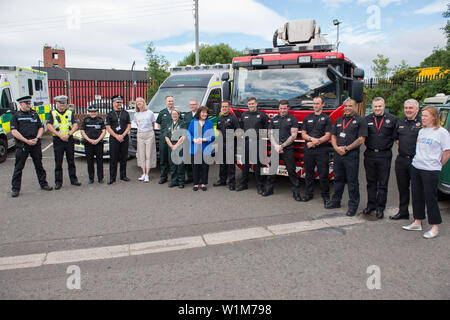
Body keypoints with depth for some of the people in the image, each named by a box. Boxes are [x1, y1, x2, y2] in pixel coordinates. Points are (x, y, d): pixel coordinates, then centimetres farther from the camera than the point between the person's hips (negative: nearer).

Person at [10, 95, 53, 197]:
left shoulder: (35, 114, 12)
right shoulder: (16, 116, 2)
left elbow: (41, 128, 12)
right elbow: (14, 132, -7)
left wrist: (37, 138, -6)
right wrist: (27, 141, -14)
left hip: (36, 144, 3)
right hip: (22, 145, -3)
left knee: (39, 165, 11)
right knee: (18, 168, 1)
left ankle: (43, 184, 23)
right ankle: (15, 189, 8)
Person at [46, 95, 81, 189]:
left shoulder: (70, 113, 10)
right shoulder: (53, 113, 5)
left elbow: (75, 125, 0)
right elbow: (49, 126, -6)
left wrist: (68, 134, -15)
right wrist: (59, 135, -16)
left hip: (69, 139, 1)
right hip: (58, 140, -1)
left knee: (71, 161, 8)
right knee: (58, 163, 2)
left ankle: (73, 179, 17)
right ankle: (58, 182, 9)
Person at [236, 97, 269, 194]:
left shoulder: (262, 115, 4)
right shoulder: (244, 115, 14)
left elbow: (266, 129, 3)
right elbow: (241, 128, 22)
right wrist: (241, 136, 8)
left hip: (257, 142, -3)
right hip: (245, 142, 3)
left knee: (257, 165, -1)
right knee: (245, 164, 9)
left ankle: (260, 186, 7)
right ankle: (243, 184, 18)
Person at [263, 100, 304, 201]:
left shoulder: (292, 119, 1)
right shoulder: (274, 119, 13)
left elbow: (293, 135, -6)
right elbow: (270, 134, 9)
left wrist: (282, 146, -12)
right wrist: (276, 146, -7)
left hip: (288, 149, -3)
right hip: (275, 149, 3)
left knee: (291, 171, -1)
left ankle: (296, 192, 5)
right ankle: (269, 189, 20)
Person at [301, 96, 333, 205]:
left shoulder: (327, 118, 3)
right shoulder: (307, 118, 14)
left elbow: (327, 136, -5)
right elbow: (303, 134, 8)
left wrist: (314, 143, -12)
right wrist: (312, 139, -12)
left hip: (322, 150, -3)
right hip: (308, 151, 4)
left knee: (323, 174, -2)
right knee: (308, 173, 9)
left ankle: (325, 196, 8)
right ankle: (309, 194, 21)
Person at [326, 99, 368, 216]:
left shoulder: (360, 121, -2)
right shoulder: (339, 120, 16)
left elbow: (361, 139, -10)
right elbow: (333, 136, 15)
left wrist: (346, 148, -13)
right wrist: (336, 147, -3)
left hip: (351, 155, -5)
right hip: (338, 154, 5)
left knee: (352, 181, 1)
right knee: (338, 179, 14)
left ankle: (353, 205, 10)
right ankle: (336, 201, 26)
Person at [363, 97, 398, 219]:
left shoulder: (392, 119, 1)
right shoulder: (367, 119, 7)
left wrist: (388, 144, -3)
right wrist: (367, 145, 2)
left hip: (384, 155, -2)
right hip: (369, 154, 2)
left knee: (383, 184, 4)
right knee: (371, 182, 11)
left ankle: (380, 208, 12)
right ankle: (371, 205, 22)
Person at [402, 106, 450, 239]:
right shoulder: (421, 131, 12)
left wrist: (437, 165, 2)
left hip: (431, 170, -7)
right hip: (416, 167, 7)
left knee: (430, 198, -2)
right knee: (417, 196, 13)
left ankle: (435, 228, 10)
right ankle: (417, 223, 26)